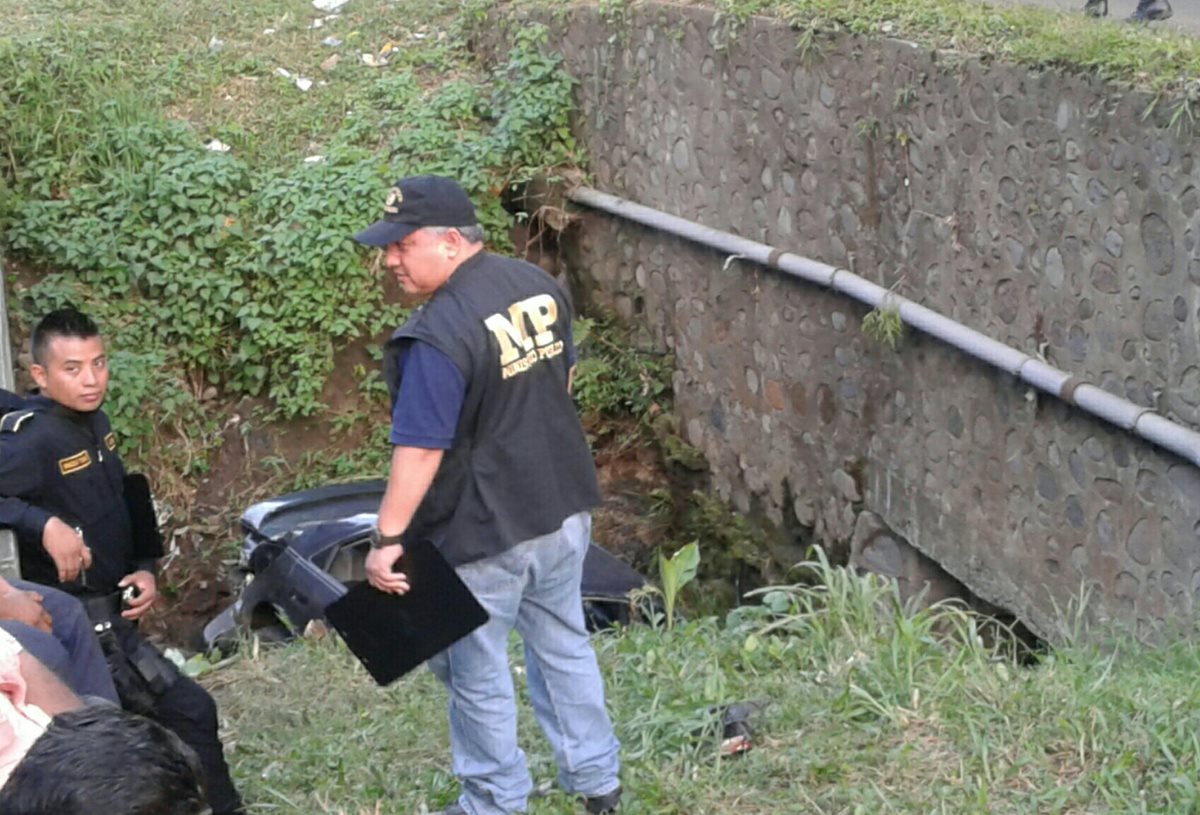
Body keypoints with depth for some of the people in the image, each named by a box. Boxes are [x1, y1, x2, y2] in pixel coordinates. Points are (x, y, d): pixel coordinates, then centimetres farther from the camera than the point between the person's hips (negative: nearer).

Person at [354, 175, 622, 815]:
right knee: (563, 644, 22)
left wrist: (387, 538, -20)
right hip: (564, 507, 8)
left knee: (477, 672, 10)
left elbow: (420, 448, -25)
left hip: (484, 531, -8)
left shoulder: (437, 336, -25)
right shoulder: (538, 286, 1)